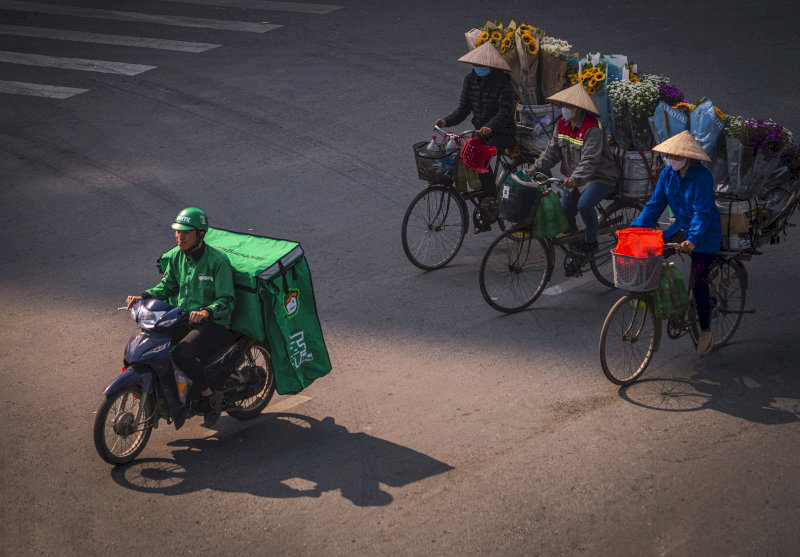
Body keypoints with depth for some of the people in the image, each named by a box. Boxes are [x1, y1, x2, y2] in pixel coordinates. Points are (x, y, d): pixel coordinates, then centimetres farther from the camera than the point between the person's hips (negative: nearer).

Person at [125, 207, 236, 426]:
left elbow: (227, 301, -16)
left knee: (181, 354, -33)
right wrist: (143, 297, -4)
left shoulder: (218, 261, -15)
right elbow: (167, 286, 15)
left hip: (214, 324, -7)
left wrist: (206, 312, -37)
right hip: (182, 318, 7)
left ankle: (210, 396, -11)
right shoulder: (177, 256, 6)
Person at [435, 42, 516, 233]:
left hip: (503, 133, -6)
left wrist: (490, 127, -44)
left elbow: (505, 111, -25)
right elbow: (463, 109, 4)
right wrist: (446, 121, -15)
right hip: (481, 132, 6)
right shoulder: (470, 80, 4)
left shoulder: (502, 82, -14)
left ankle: (491, 199, -16)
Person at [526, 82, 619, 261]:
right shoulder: (561, 124, 2)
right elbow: (552, 151, 7)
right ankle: (575, 253, 24)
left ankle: (591, 243, -7)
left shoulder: (592, 127, -22)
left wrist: (575, 179, -46)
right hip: (574, 178, 8)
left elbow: (590, 159, -32)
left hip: (600, 177, -8)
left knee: (584, 205, -31)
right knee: (565, 213, 1)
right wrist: (534, 169, -5)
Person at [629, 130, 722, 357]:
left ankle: (706, 331, 4)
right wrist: (636, 228, -12)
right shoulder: (667, 174, -2)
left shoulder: (702, 176, -21)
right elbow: (655, 204, 0)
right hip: (681, 227, 6)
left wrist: (693, 239, -42)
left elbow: (702, 211, -28)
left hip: (705, 234, -6)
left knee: (698, 282, -13)